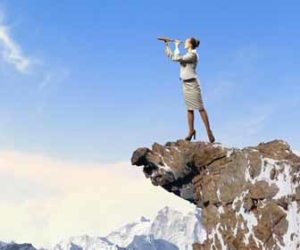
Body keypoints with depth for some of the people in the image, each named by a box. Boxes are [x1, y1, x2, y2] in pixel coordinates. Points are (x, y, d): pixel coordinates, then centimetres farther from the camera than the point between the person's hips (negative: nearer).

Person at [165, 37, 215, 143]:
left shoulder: (193, 54, -11)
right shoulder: (187, 55, 15)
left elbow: (177, 58, -20)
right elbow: (171, 56, 20)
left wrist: (177, 46, -10)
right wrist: (167, 44, 13)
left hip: (192, 84, -8)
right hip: (185, 84, 8)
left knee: (200, 108, -8)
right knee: (189, 109, 8)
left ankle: (209, 131, -6)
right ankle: (191, 130, 12)